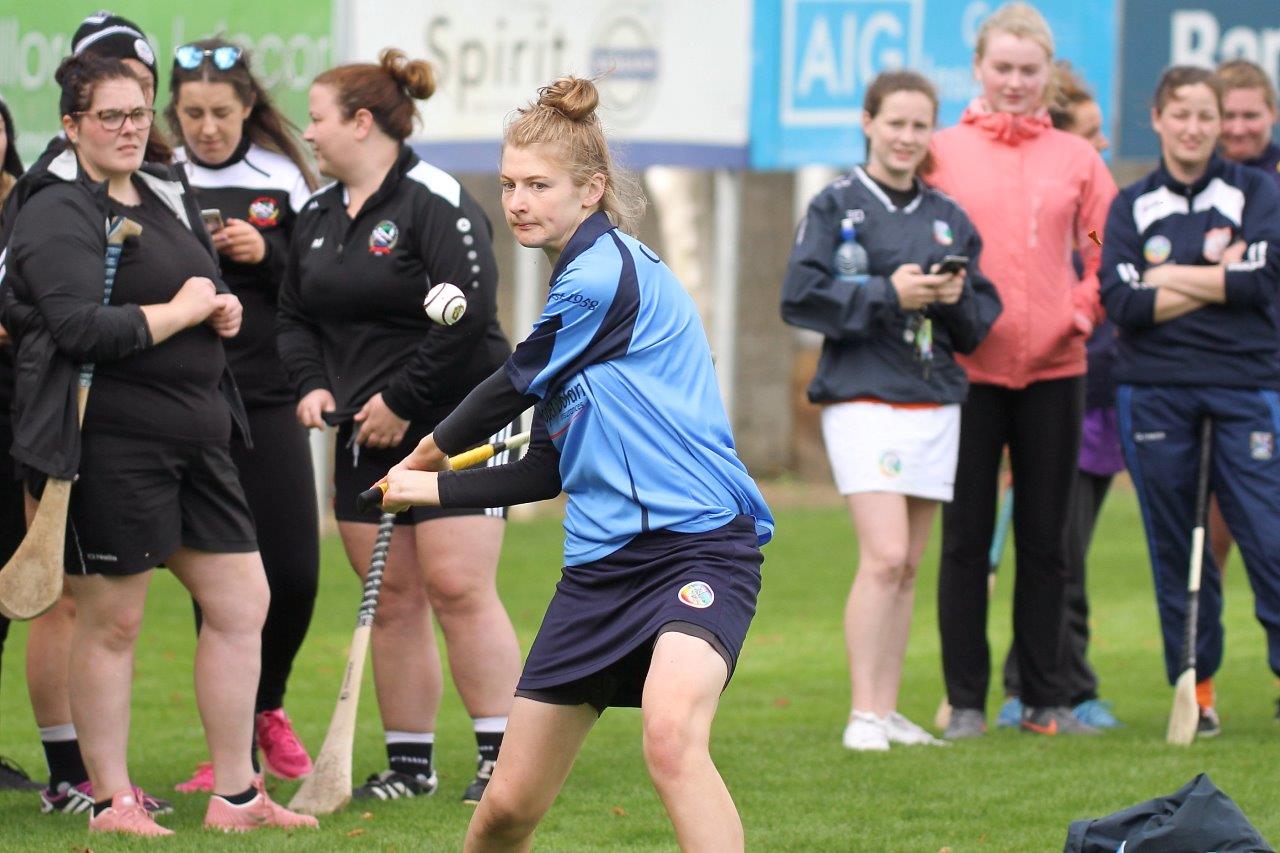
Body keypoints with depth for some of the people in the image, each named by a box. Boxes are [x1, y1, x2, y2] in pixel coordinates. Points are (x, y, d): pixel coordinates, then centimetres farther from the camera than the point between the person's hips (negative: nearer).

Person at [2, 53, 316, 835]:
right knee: (112, 624, 0)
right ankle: (111, 801, 9)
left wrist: (223, 311, 5)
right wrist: (180, 311, -12)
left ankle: (236, 795, 16)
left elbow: (207, 293, 29)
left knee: (242, 604, 8)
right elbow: (81, 329, -22)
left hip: (196, 439, 8)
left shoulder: (166, 198, 16)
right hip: (111, 442, -8)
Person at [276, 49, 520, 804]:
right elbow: (295, 313, 20)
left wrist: (402, 402, -17)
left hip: (453, 424, -7)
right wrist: (311, 384, 1)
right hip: (366, 433, 7)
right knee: (392, 599, 6)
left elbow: (467, 312, -19)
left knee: (458, 588, -11)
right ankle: (410, 763, 12)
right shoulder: (318, 216, 13)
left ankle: (503, 756, -5)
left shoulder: (436, 201, -11)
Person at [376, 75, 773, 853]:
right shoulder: (578, 285, 19)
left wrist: (438, 445, 19)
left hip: (697, 544, -9)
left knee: (671, 737, -35)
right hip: (605, 560, 9)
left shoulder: (609, 270, -10)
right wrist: (433, 488, 19)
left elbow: (518, 383, 0)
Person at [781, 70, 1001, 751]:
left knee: (908, 567, 7)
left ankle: (888, 711, 13)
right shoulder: (837, 206, 0)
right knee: (884, 556, -15)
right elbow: (800, 297, -9)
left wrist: (958, 298, -6)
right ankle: (863, 714, -11)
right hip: (863, 396, -5)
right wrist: (888, 293, -15)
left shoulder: (947, 218, 14)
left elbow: (983, 320, 16)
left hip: (935, 401, 5)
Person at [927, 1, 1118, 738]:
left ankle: (1046, 699, 15)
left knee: (1046, 539, 7)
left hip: (1053, 368, 2)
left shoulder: (1075, 158, 6)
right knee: (966, 539, 2)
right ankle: (966, 700, 8)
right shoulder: (943, 153, 1)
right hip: (968, 368, -2)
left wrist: (1085, 308, -1)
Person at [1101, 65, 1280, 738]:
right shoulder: (1131, 207, 9)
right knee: (1174, 547, 3)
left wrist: (1171, 277, -6)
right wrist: (1217, 282, -7)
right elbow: (1122, 303, -5)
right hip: (1154, 391, 1)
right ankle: (1193, 686, 10)